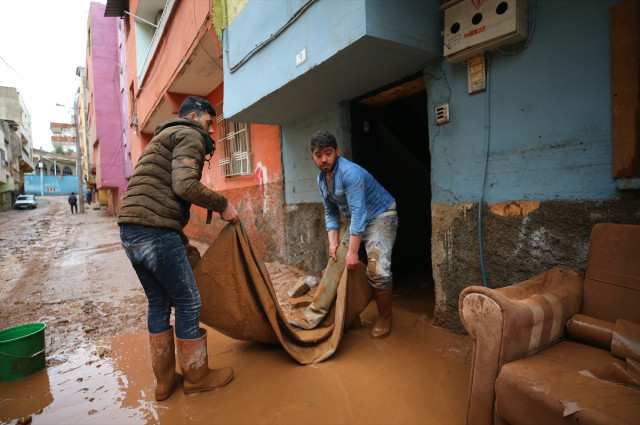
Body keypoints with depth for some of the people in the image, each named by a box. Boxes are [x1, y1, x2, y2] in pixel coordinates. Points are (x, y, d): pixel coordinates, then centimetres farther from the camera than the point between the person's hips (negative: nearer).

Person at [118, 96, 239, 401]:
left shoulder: (164, 137, 30)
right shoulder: (189, 135, -1)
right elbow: (185, 186, -20)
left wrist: (183, 241, 29)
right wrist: (222, 205, -5)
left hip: (130, 231, 10)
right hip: (156, 231, -10)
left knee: (158, 302, 17)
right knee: (187, 303, 3)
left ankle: (165, 379, 28)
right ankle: (196, 376, 19)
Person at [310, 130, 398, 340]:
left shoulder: (350, 172, -29)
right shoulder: (321, 179, -2)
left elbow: (358, 213, -33)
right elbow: (331, 212, 3)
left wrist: (353, 251, -32)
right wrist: (333, 242, -9)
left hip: (380, 216, -8)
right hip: (358, 220, 9)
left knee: (377, 269, -21)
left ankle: (385, 318, 2)